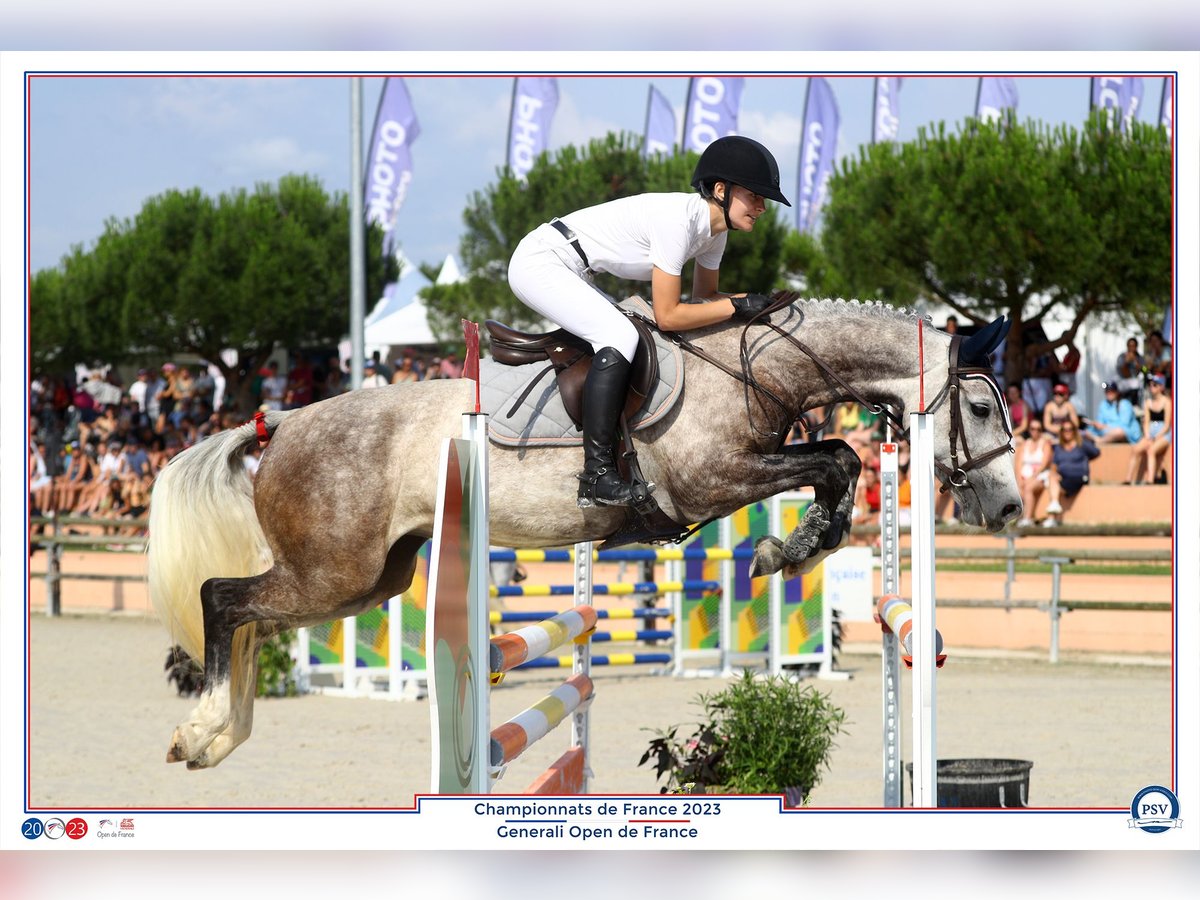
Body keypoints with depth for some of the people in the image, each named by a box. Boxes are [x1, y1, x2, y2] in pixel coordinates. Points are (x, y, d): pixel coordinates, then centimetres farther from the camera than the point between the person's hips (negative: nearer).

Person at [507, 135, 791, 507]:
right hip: (537, 262, -11)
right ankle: (596, 477, -27)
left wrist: (755, 301, -1)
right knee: (620, 336, -24)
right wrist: (738, 306, -19)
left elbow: (704, 297, 15)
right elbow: (668, 316, -24)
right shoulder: (678, 219, -26)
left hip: (567, 273, 11)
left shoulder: (715, 228, 3)